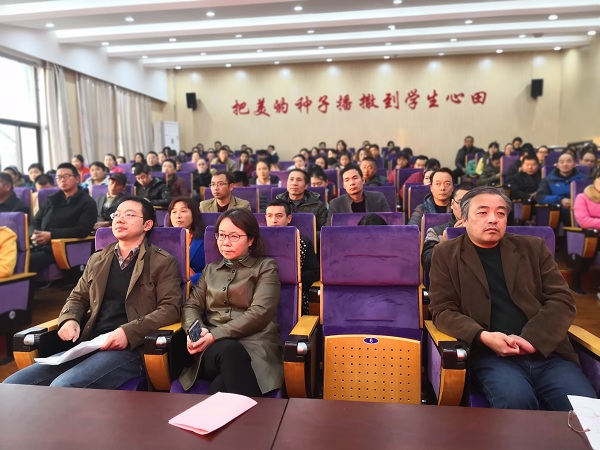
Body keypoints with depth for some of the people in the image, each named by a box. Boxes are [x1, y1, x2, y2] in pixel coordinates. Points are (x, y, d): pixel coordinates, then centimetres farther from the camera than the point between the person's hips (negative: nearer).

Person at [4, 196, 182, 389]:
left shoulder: (163, 262, 2)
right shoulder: (97, 259, 20)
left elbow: (170, 308, -6)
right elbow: (78, 297, 25)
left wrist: (129, 332, -19)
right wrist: (69, 320, 1)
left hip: (129, 349, -5)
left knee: (62, 387, -29)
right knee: (12, 386, -11)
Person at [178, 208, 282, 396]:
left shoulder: (266, 267, 8)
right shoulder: (210, 270, 24)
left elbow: (259, 312, -6)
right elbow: (191, 306, 15)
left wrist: (215, 335, -15)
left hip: (254, 345, -3)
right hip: (213, 348, 3)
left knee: (221, 388, -38)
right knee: (229, 351, -37)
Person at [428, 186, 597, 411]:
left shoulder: (533, 248, 15)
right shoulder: (447, 254, 7)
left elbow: (562, 300, 7)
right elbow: (442, 310, 1)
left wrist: (531, 339, -10)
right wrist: (483, 337, -17)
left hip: (546, 352, 3)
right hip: (491, 355, -2)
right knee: (516, 400, -31)